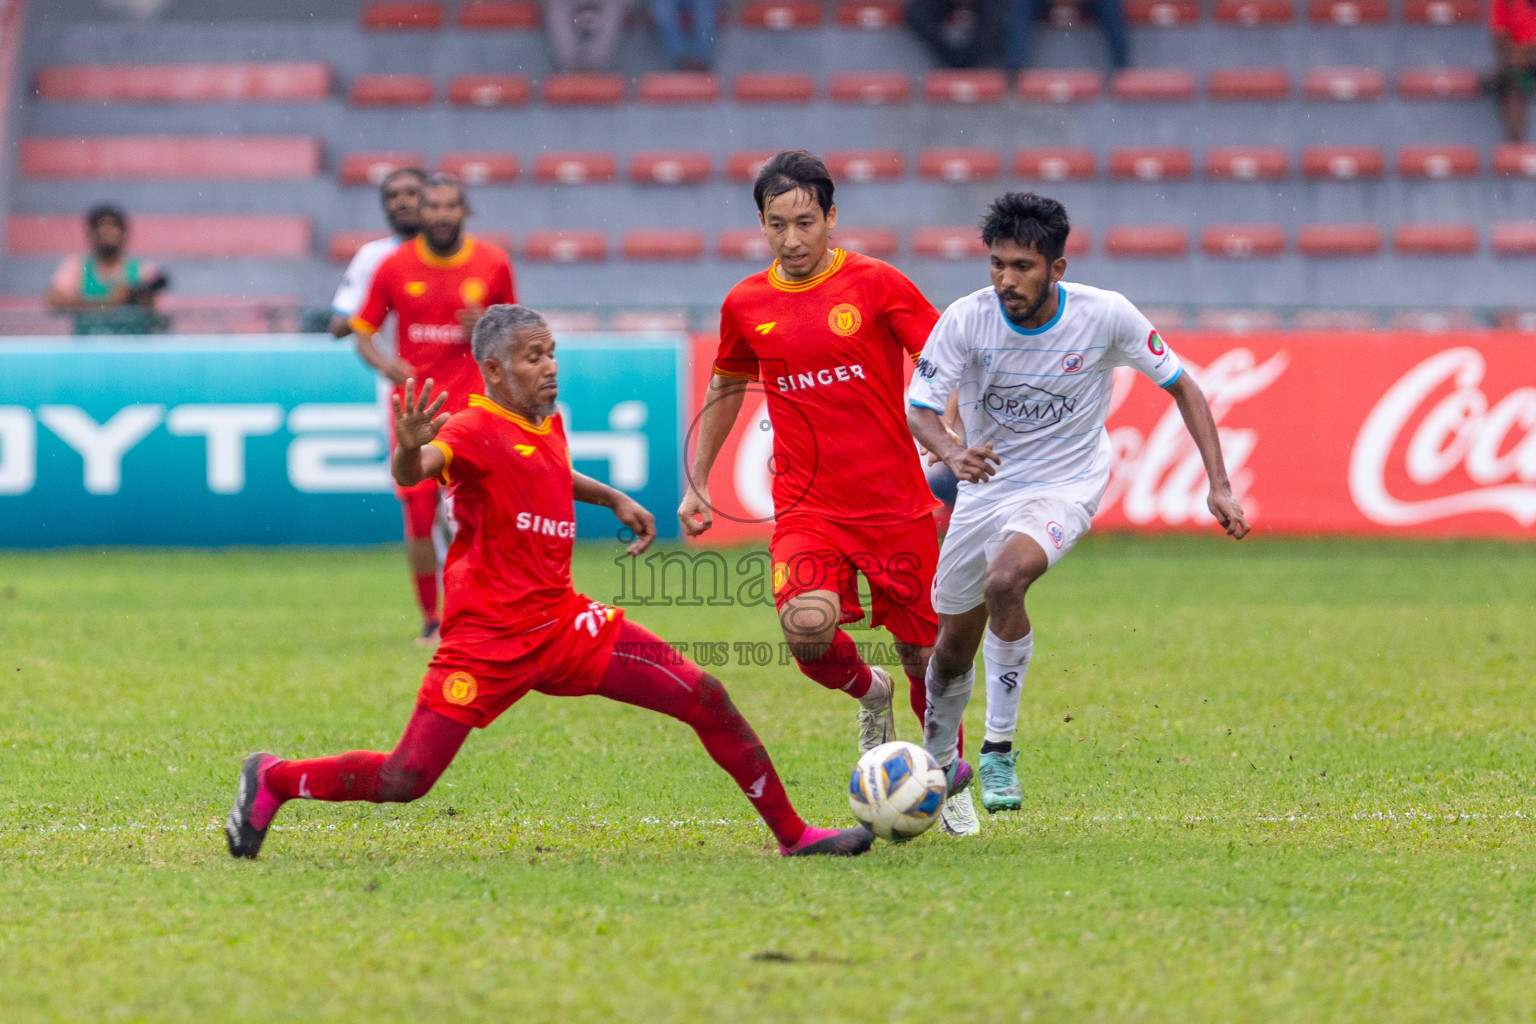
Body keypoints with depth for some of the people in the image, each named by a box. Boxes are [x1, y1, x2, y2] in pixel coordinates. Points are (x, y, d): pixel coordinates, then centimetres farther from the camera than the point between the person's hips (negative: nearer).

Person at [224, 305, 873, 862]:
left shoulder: (549, 425, 11)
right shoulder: (474, 429, -14)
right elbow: (413, 473, -37)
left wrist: (615, 499, 26)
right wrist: (409, 451, -59)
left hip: (564, 623, 7)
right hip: (488, 637, -7)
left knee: (706, 698, -2)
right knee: (404, 781, -10)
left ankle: (793, 835, 9)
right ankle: (271, 782, 16)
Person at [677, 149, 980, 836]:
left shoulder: (876, 285, -4)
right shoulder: (745, 305, 5)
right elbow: (726, 390, 22)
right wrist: (696, 484, 23)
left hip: (896, 507, -1)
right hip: (805, 508, 1)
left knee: (925, 653, 6)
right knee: (807, 628, -26)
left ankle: (950, 782, 33)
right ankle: (868, 693, 9)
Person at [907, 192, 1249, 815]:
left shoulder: (1106, 315, -17)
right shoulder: (966, 320, -16)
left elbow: (1180, 386, -5)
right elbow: (919, 409, -17)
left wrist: (1219, 484, -11)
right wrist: (953, 453, -41)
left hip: (1065, 486, -3)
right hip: (985, 484, 3)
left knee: (1005, 579, -33)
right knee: (954, 647, 10)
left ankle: (999, 752, -20)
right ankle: (938, 764, 40)